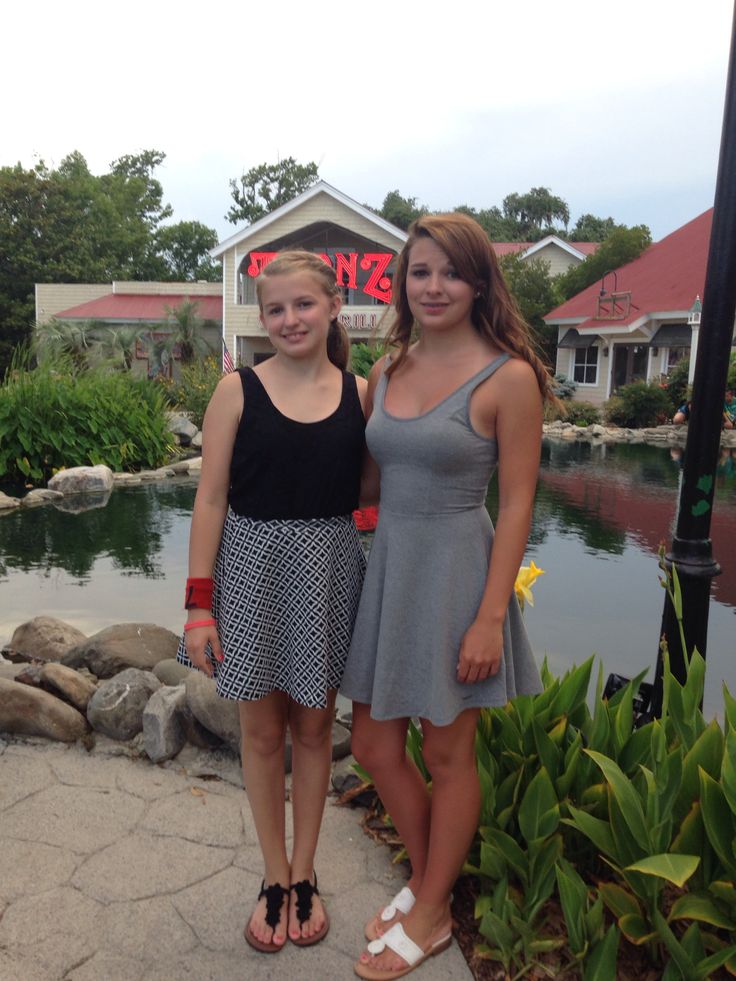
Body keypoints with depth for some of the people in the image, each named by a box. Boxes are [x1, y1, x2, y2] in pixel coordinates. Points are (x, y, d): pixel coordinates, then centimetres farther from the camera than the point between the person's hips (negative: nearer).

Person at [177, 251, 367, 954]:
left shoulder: (359, 392, 1)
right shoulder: (238, 391, -5)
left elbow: (368, 489, 8)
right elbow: (211, 499, -6)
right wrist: (199, 605, -8)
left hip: (328, 569, 2)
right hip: (252, 567, -1)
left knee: (314, 727, 14)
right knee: (262, 731, 11)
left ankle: (304, 875, 35)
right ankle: (274, 877, 33)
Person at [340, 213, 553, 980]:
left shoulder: (508, 377, -11)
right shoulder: (385, 372, 6)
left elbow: (517, 505, -12)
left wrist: (490, 617, -15)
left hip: (452, 571, -6)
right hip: (386, 566, 6)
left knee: (446, 754, 11)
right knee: (374, 747, 15)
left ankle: (429, 917, 34)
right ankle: (425, 881, 41)